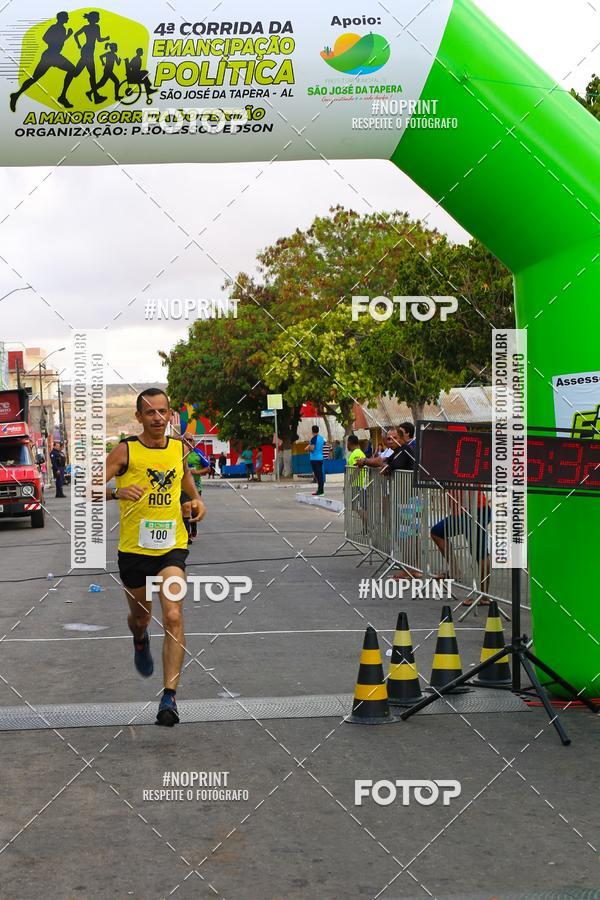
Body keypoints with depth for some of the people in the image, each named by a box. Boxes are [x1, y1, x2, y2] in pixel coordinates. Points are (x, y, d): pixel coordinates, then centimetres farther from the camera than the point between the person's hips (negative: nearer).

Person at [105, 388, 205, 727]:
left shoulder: (179, 448, 3)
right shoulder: (125, 451, -7)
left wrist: (197, 499, 10)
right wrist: (117, 492, -31)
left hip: (172, 546, 1)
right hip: (133, 547, -1)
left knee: (173, 616, -16)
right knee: (140, 615, 19)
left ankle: (170, 696, -15)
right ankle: (140, 641, 57)